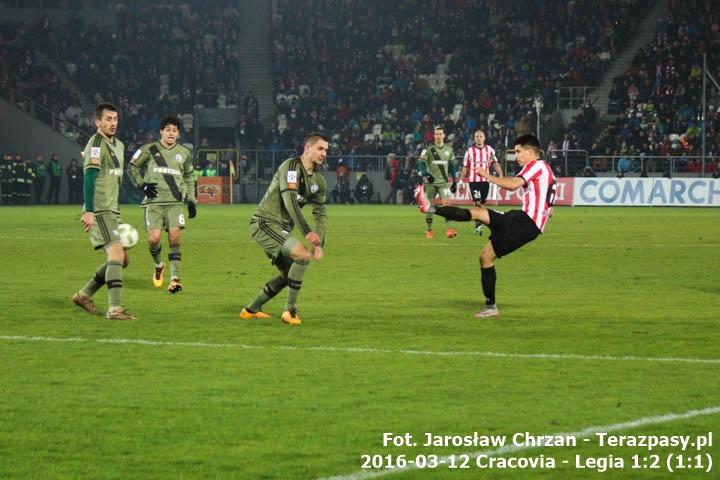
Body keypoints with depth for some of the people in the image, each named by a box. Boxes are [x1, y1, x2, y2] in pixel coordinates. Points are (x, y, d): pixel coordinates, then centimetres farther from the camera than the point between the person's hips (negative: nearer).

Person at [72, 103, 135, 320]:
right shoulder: (96, 143, -12)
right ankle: (114, 309, -22)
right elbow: (90, 177, -21)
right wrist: (89, 211, -28)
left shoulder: (118, 145, 18)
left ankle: (84, 295, 21)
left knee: (122, 260, 11)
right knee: (116, 254, -18)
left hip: (111, 211, 10)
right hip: (100, 211, -10)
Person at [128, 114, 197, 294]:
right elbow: (132, 167, 12)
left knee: (174, 237, -13)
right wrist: (142, 185, -1)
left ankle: (175, 278, -12)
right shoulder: (149, 149, 3)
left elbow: (189, 178, 25)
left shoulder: (184, 153, 13)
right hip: (153, 201, -2)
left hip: (175, 201, 2)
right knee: (154, 238, -13)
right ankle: (158, 265, 18)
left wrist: (191, 201, 18)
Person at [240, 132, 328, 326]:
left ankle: (251, 310, 29)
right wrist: (307, 232, -30)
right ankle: (290, 311, -18)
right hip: (265, 222, -10)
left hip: (281, 229, 10)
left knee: (288, 274, 15)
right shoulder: (291, 166, -16)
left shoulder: (319, 181, 11)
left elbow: (320, 214, 15)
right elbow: (289, 201, -26)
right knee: (303, 255, -24)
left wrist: (319, 243, 1)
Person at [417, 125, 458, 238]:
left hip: (444, 182, 1)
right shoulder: (429, 149, 0)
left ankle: (450, 229, -24)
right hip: (430, 182, -1)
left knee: (447, 203, -15)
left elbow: (452, 166, 16)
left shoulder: (449, 149, 10)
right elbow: (421, 163, -6)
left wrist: (454, 182, 14)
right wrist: (425, 174, -24)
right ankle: (429, 230, 16)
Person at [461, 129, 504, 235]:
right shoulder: (470, 151, 3)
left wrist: (500, 175, -12)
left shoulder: (490, 150, 5)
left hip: (485, 180, 2)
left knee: (482, 203, 9)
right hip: (473, 180, -2)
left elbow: (495, 164, 3)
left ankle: (478, 225, 22)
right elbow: (465, 168, 8)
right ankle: (478, 225, -17)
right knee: (477, 202, -15)